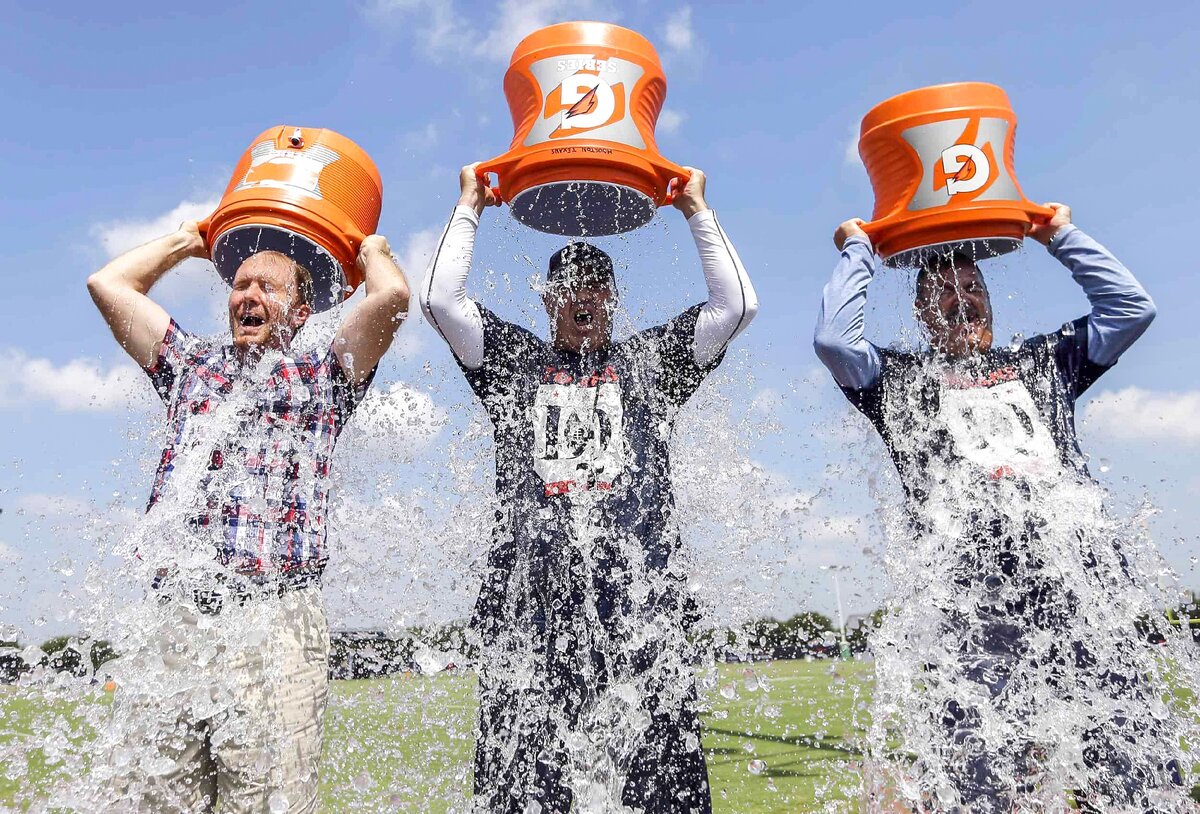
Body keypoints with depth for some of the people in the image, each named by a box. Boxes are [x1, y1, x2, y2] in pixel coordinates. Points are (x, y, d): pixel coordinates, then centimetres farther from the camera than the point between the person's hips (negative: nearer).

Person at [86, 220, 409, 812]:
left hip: (275, 627, -3)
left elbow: (392, 295, -1)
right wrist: (189, 240, 33)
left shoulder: (320, 379, 12)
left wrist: (369, 246, 19)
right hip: (174, 625, 4)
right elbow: (108, 283, 23)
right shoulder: (193, 364, 23)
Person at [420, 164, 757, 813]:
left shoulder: (650, 361, 18)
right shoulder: (515, 362, 18)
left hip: (639, 597, 0)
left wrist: (697, 210, 16)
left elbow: (737, 304, 11)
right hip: (531, 597, 1)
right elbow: (439, 299, 9)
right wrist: (470, 208, 18)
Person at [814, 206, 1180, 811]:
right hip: (971, 598, -2)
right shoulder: (902, 378, 18)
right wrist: (857, 251, 16)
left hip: (1085, 577, 3)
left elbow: (1131, 307, 24)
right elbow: (832, 338, 2)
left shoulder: (1040, 361, 28)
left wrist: (1061, 235, 28)